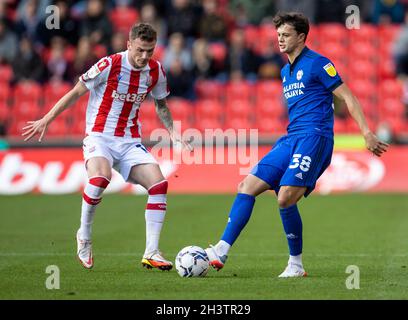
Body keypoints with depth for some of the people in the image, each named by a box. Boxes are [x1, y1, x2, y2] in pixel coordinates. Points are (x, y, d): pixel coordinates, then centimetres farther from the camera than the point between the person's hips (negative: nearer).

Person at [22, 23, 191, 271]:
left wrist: (171, 130, 6)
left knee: (159, 184, -16)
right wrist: (46, 120, -1)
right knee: (100, 178, -34)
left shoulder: (156, 71, 2)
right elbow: (76, 93, -2)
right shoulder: (109, 65, -12)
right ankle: (84, 236, -9)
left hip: (130, 141, 5)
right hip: (100, 136, -5)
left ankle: (151, 253, -10)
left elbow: (161, 104, 22)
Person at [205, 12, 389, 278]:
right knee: (248, 187, -3)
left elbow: (347, 96, -6)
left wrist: (367, 133, -12)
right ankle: (221, 251, -5)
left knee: (285, 199, -20)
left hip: (313, 137, -9)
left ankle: (296, 264, -6)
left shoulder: (316, 63, -4)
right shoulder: (286, 71, 21)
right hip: (291, 139, 9)